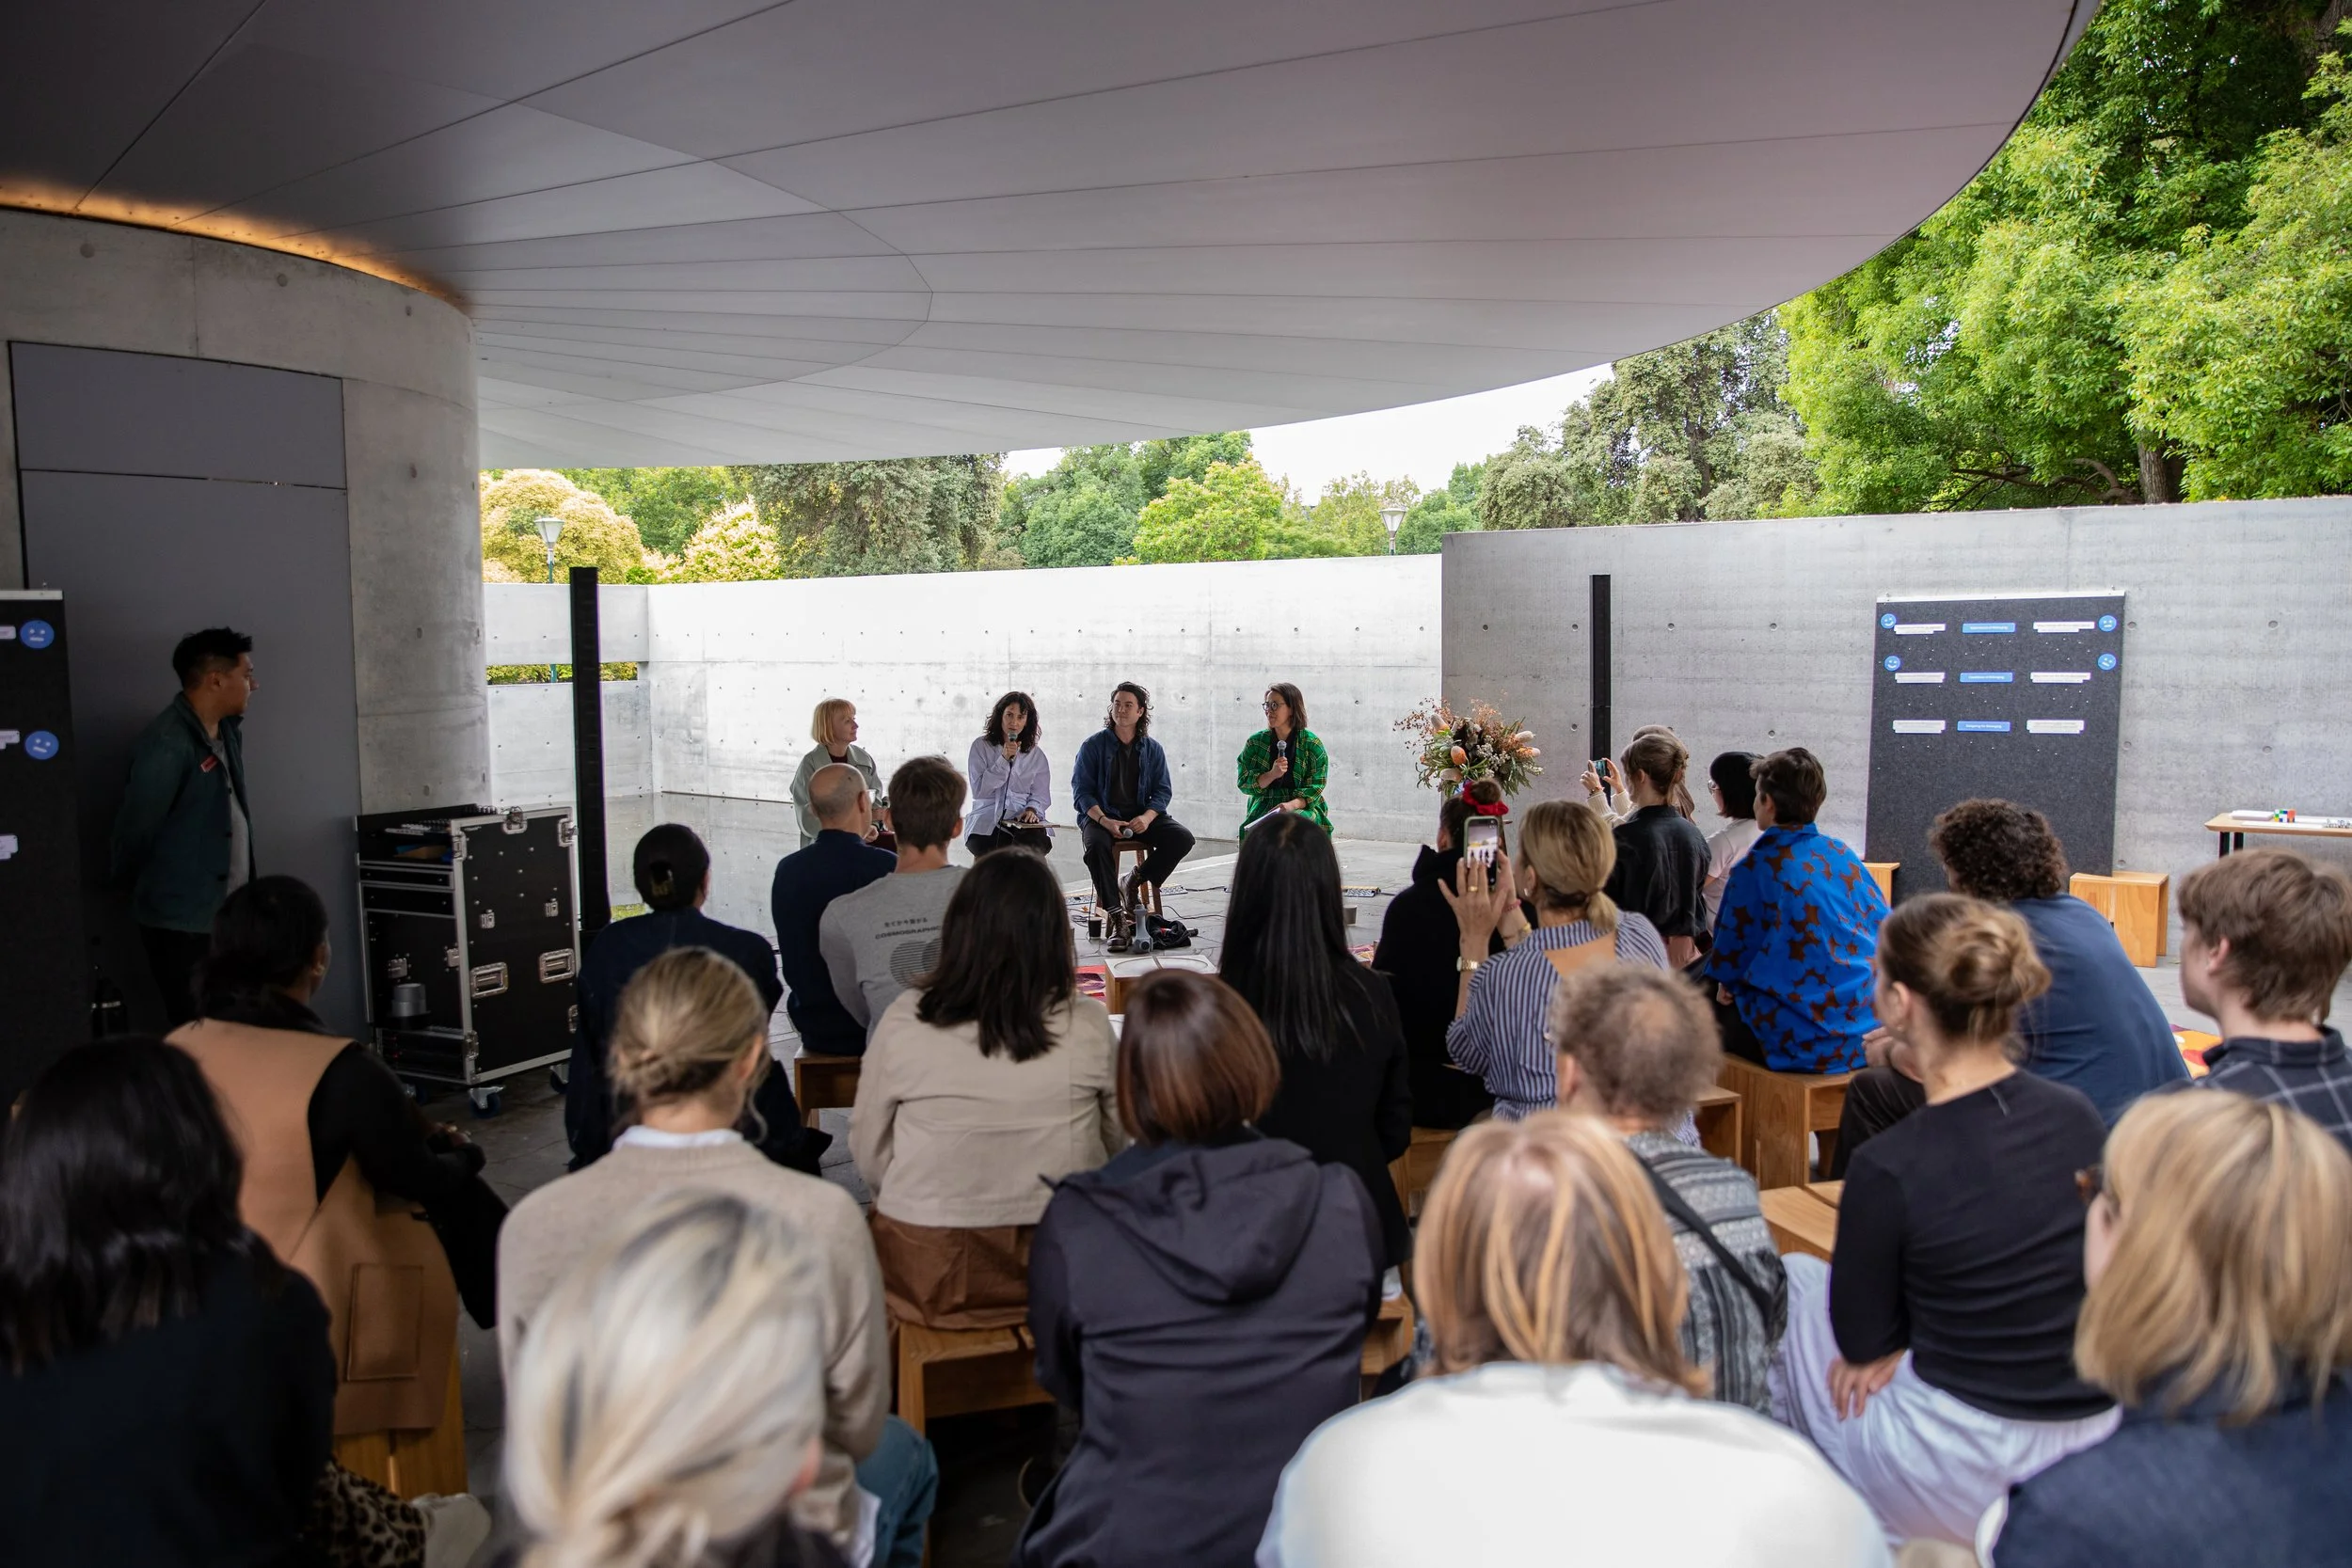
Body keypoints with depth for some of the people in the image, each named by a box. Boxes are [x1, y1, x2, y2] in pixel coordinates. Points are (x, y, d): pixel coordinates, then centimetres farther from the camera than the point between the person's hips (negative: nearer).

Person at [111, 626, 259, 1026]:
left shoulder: (228, 730, 7)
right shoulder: (166, 746, -21)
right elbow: (135, 828, -13)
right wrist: (138, 887, 2)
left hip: (231, 914, 8)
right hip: (183, 921, -8)